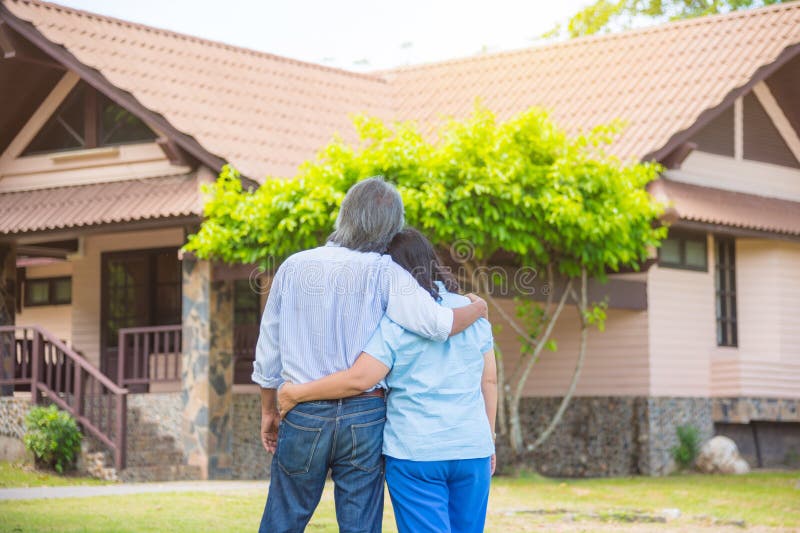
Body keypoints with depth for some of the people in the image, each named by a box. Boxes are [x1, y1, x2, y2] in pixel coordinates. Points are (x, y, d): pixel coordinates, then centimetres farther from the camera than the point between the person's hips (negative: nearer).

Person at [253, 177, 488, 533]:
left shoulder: (293, 267, 1)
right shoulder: (384, 273, -9)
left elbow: (268, 351, 8)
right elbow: (436, 324, -18)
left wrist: (268, 411, 20)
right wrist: (476, 309, 3)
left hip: (303, 414, 2)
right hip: (363, 416, -2)